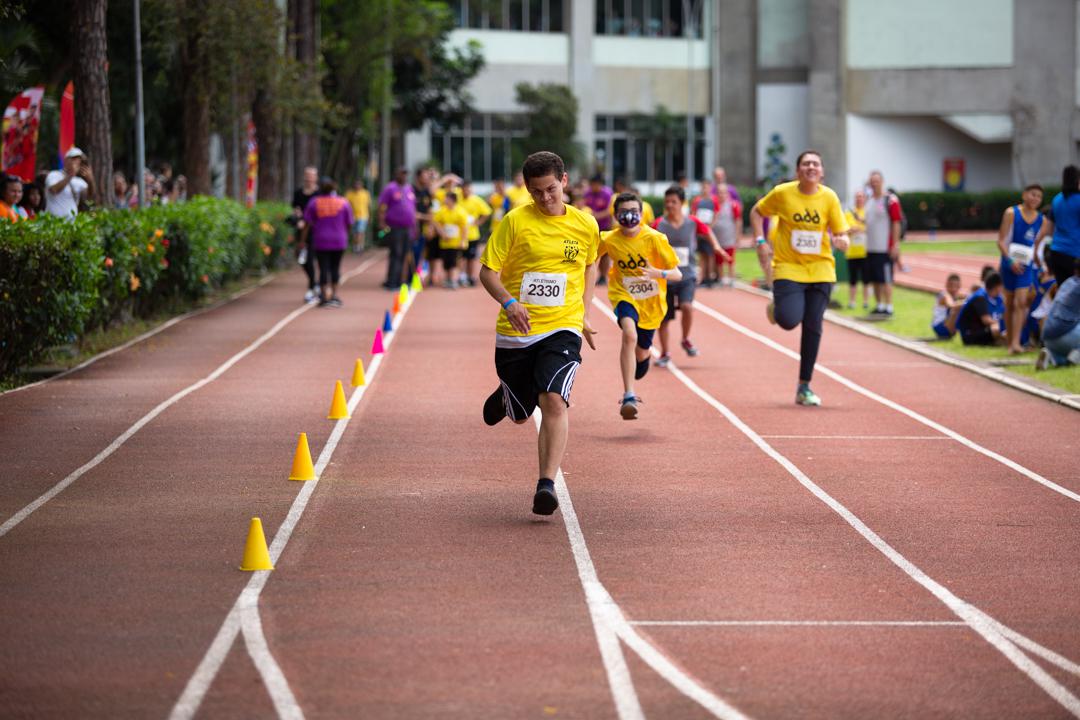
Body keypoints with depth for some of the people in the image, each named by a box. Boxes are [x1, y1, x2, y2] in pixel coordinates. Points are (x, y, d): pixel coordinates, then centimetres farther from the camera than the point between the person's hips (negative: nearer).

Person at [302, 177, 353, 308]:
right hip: (339, 241, 1)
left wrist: (302, 240, 1)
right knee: (335, 267, 12)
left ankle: (324, 296, 1)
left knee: (323, 268, 3)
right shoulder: (343, 203, -2)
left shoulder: (314, 203, -3)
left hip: (320, 242, -1)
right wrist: (346, 236, 20)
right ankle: (334, 294, 12)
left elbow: (307, 224, -3)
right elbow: (349, 224, 2)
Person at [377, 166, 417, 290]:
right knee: (396, 254, -9)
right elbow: (382, 207, -9)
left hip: (408, 228, 7)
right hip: (394, 227, -7)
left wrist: (415, 225, 20)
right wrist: (382, 223, -18)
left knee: (403, 255, 7)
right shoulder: (390, 188, -5)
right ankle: (391, 282, -6)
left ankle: (398, 281, 13)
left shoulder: (409, 189, 15)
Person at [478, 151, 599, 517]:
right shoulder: (514, 221, -6)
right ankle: (504, 396, 52)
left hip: (561, 329, 0)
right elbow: (488, 271, -5)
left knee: (554, 401, -23)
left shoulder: (586, 225, 3)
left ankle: (546, 484, -22)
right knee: (520, 414, 14)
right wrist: (509, 302, -23)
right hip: (516, 333, 0)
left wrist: (584, 314, 14)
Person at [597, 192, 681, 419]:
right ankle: (629, 396, -34)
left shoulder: (655, 239, -18)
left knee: (641, 354, 15)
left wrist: (658, 273, -37)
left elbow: (677, 274, -18)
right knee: (629, 334, -32)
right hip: (624, 296, -1)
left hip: (652, 302, 1)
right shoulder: (608, 240, -13)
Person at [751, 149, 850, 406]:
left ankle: (804, 387, 11)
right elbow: (756, 212, 8)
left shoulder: (829, 197, -4)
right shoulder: (782, 193, -7)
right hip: (788, 268, -2)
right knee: (789, 320, -20)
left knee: (812, 326, -1)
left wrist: (841, 240, -23)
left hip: (820, 269, 2)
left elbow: (841, 234, 0)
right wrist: (761, 242, -5)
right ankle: (776, 307, 21)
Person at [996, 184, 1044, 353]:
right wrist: (1010, 260, -19)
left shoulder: (1041, 220, 4)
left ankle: (1015, 343, -16)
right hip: (1010, 263, -1)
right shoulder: (1011, 213, -5)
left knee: (1022, 302, -11)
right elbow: (1001, 241, -8)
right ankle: (1009, 340, 20)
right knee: (1009, 302, 9)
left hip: (1026, 265, 1)